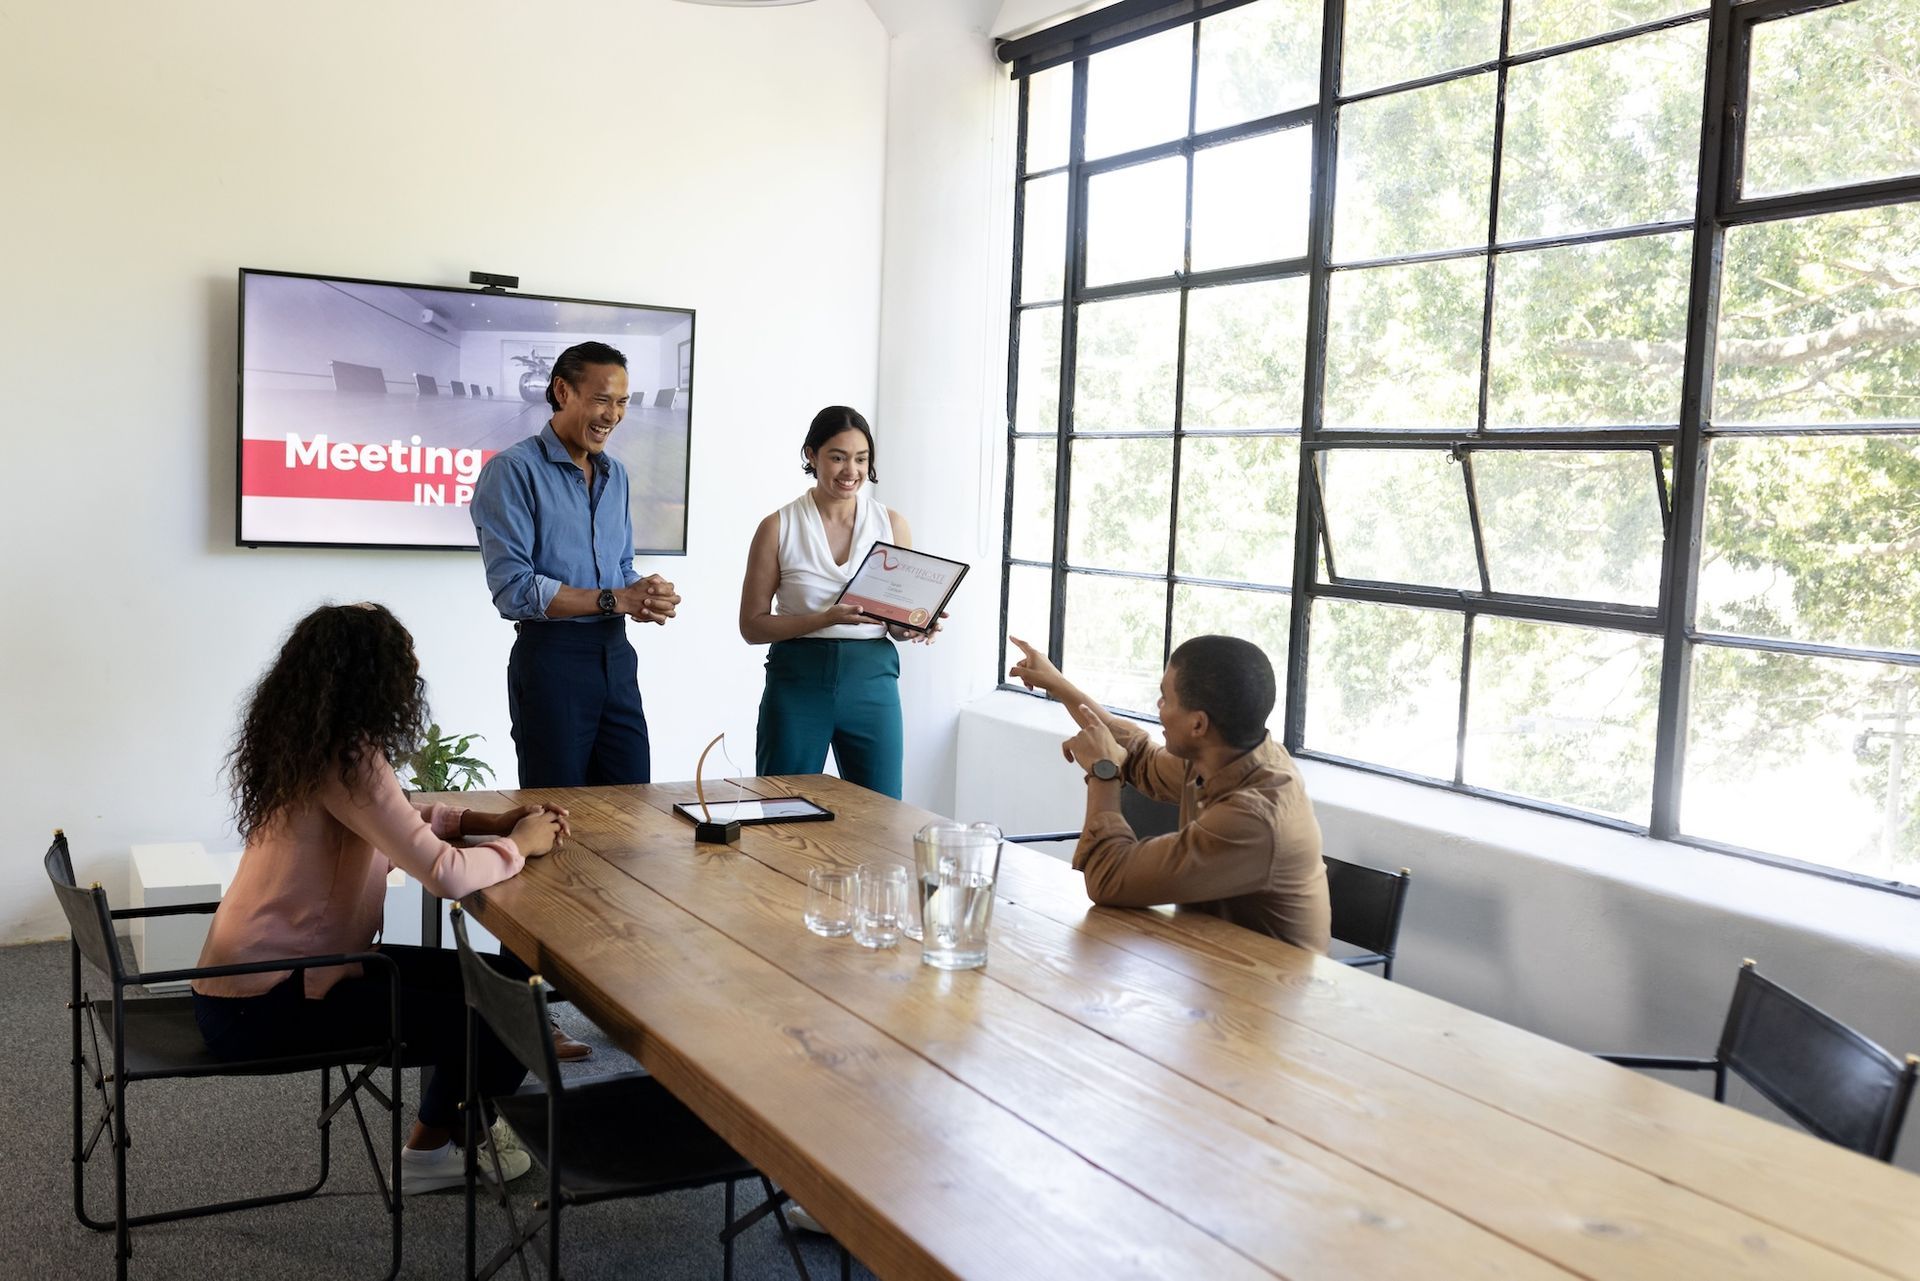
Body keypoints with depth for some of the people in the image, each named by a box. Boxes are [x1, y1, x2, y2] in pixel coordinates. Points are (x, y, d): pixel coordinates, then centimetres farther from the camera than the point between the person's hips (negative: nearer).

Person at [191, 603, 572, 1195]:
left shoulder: (309, 742, 4)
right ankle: (431, 1147, 24)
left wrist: (490, 823, 4)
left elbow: (395, 821, 18)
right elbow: (445, 874, -31)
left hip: (255, 969, 9)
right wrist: (520, 845, -11)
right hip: (263, 1004, -9)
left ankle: (441, 1136, 26)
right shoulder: (345, 759, -25)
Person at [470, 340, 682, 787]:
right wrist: (615, 600, -17)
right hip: (551, 655, -6)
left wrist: (647, 599, -4)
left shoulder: (615, 474, 13)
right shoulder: (514, 469, -10)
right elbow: (513, 589, -18)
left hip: (616, 653, 7)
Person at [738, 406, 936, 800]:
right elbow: (752, 625, -3)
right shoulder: (779, 527, -1)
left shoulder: (892, 524, 5)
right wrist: (827, 619, -18)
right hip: (798, 681, -2)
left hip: (871, 680, 2)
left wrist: (912, 629, -12)